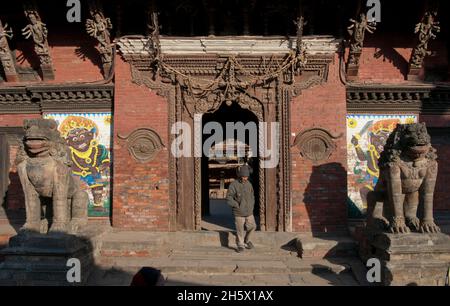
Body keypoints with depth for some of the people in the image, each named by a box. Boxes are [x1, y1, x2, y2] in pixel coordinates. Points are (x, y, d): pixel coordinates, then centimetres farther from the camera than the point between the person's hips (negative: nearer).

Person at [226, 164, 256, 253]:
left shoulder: (248, 184, 4)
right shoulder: (234, 185, -13)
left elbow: (252, 196, 18)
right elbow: (229, 199, -12)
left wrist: (252, 206, 7)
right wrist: (238, 206, -12)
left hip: (249, 212, 5)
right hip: (239, 213, -4)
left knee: (252, 226, 5)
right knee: (240, 230, 4)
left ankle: (246, 240, 32)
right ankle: (240, 245, 24)